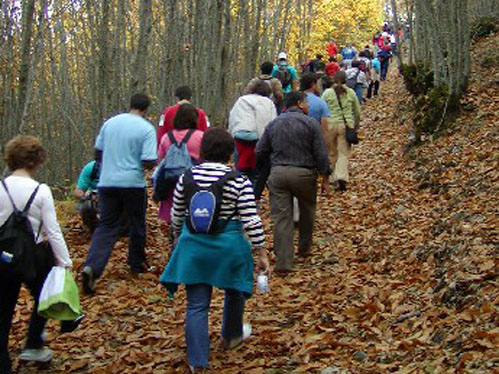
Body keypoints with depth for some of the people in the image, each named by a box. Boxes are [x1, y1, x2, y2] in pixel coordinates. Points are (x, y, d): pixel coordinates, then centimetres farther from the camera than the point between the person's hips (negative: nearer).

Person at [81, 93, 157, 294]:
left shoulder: (110, 122, 5)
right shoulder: (146, 129, -9)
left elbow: (98, 151, 12)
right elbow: (148, 162, -15)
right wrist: (154, 163, 7)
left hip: (107, 182, 3)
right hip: (133, 183, -3)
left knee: (107, 226, 4)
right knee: (137, 225, 17)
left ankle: (92, 266, -14)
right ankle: (137, 264, 32)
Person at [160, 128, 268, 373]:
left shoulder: (187, 177, -2)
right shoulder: (239, 181, -11)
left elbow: (176, 215, 8)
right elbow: (251, 220, -12)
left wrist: (179, 237, 27)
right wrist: (262, 252, -3)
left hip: (194, 244, 2)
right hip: (228, 245, -2)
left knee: (196, 304, 5)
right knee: (234, 291, 25)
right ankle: (232, 336, 45)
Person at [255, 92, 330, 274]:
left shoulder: (273, 124, 10)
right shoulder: (310, 123, -3)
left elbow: (260, 153, 10)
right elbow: (321, 154, -6)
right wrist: (324, 179, 1)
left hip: (278, 174, 3)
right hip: (304, 174, -2)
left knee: (281, 218, 1)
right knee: (307, 211, 21)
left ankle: (283, 263, -3)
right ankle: (304, 248, 38)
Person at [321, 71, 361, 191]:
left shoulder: (327, 93, -1)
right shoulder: (351, 93, 3)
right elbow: (357, 112, 11)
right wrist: (356, 124, 25)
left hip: (330, 125, 0)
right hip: (346, 125, 0)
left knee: (332, 153, 14)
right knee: (344, 153, 0)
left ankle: (334, 177, 23)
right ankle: (342, 177, -16)